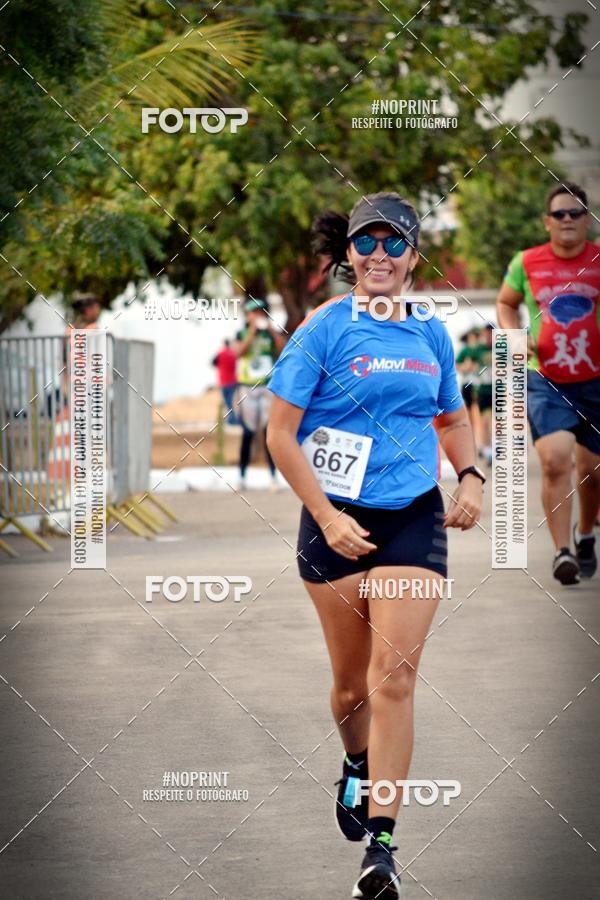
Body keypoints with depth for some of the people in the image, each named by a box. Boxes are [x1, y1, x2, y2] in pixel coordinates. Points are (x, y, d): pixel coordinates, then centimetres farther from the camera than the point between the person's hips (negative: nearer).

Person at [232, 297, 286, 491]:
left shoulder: (271, 334, 7)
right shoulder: (242, 334, 7)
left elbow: (284, 348, -9)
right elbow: (238, 352, -10)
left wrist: (271, 329, -16)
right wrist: (252, 333, -15)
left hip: (268, 387, 0)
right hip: (247, 387, 0)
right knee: (248, 434, 1)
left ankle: (273, 476, -4)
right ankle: (242, 477, 8)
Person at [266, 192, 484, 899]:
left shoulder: (430, 333, 7)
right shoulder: (325, 329, -5)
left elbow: (452, 419, 23)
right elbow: (280, 432, -6)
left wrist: (471, 477, 4)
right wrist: (326, 518, -12)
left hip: (414, 521, 1)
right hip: (338, 520, -1)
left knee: (393, 678, -12)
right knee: (352, 681, 9)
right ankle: (357, 769, 43)